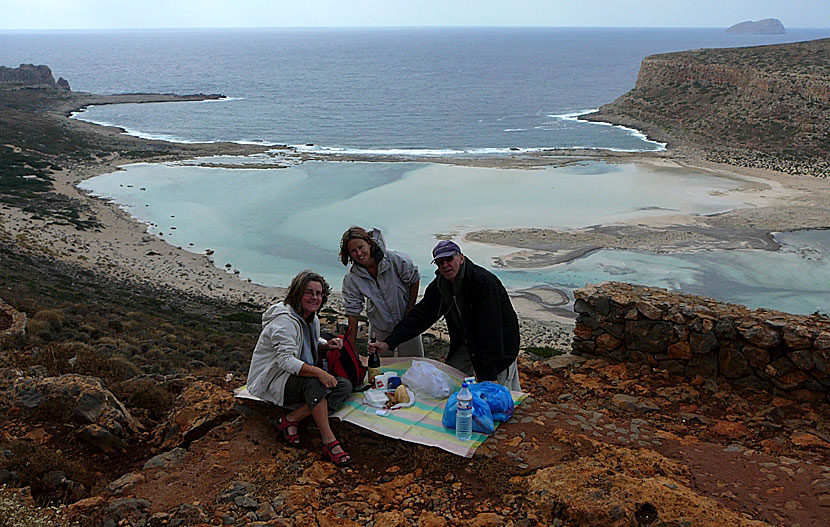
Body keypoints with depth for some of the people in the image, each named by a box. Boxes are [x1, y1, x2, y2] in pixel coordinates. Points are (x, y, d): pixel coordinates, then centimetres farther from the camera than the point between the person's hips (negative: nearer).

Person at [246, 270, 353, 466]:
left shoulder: (312, 319, 9)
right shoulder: (285, 320, -20)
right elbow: (286, 360, -30)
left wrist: (326, 344, 5)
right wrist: (318, 372, -42)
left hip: (298, 377, 9)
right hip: (273, 381, -9)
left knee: (345, 386, -13)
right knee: (315, 382, -38)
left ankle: (291, 419, -18)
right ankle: (329, 442, -36)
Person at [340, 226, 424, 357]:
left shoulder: (395, 259, -21)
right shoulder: (351, 279, -15)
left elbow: (415, 281, -5)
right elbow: (353, 313, -11)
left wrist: (409, 314, -6)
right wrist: (351, 350, -13)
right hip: (379, 329, 1)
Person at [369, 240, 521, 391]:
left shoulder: (483, 281, -28)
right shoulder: (439, 286, -5)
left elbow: (490, 330, -31)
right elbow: (419, 315, -5)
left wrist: (490, 374, -33)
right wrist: (388, 342, -17)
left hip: (500, 348, -7)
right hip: (467, 344, 7)